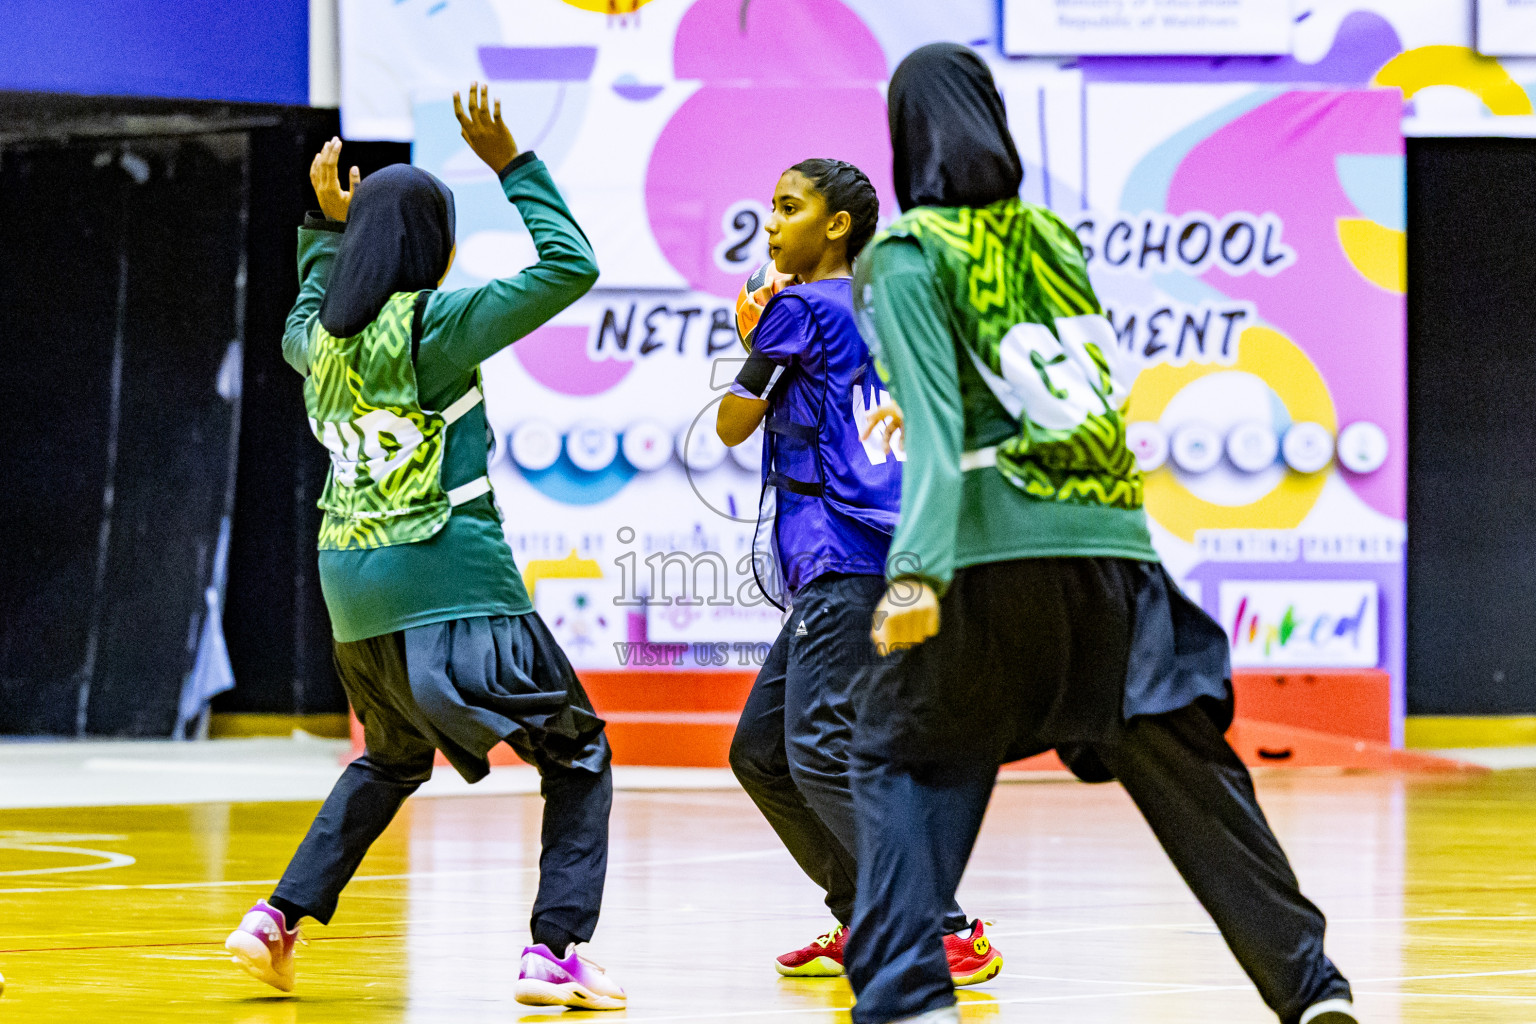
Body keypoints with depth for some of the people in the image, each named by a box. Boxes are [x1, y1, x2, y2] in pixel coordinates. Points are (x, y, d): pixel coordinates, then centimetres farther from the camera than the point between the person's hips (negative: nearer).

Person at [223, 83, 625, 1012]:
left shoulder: (324, 336, 8)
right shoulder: (435, 325, -11)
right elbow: (571, 268, -13)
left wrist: (325, 224, 34)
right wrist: (512, 164, -8)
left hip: (352, 591, 7)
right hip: (451, 583, -7)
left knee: (394, 758, 30)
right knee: (578, 755, 4)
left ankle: (279, 918, 20)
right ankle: (554, 953, -8)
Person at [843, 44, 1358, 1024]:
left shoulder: (904, 256, 0)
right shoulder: (1055, 237, 15)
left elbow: (936, 425, -14)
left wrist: (916, 570, -24)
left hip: (992, 556, -4)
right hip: (1113, 544, 4)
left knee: (902, 759, 10)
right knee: (1190, 769, 9)